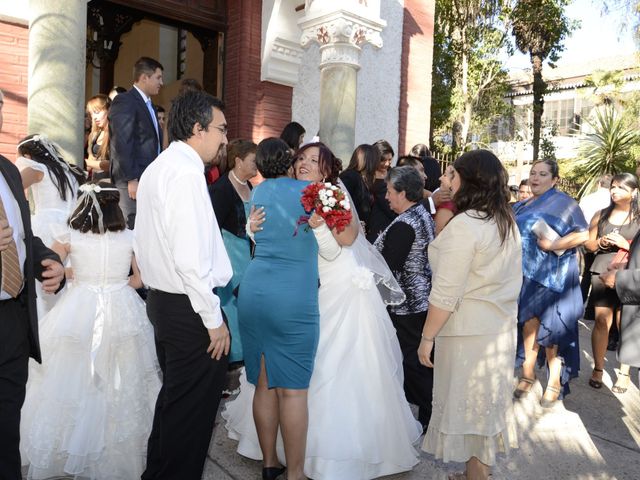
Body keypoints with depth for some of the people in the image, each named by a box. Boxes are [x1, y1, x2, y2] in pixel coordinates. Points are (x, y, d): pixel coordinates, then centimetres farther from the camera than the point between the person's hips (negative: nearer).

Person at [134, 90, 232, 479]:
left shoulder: (157, 168, 13)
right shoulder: (187, 173, -20)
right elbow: (190, 259, -25)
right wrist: (214, 319, -18)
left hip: (163, 299, 11)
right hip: (190, 308, -11)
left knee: (174, 396, 24)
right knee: (194, 406, 5)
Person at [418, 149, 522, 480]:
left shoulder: (464, 225, -19)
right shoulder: (508, 223, 7)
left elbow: (445, 294, -21)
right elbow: (503, 279, 11)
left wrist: (427, 337, -13)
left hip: (469, 332, -8)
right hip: (500, 326, 9)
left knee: (466, 406, 7)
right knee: (486, 403, 19)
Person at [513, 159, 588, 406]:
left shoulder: (563, 202, -4)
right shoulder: (521, 206, 16)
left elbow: (582, 234, -10)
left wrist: (554, 244, -20)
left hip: (550, 276, -6)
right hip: (524, 274, 6)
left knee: (548, 328, -1)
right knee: (528, 323, 9)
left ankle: (554, 379, 13)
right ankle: (528, 373, 20)